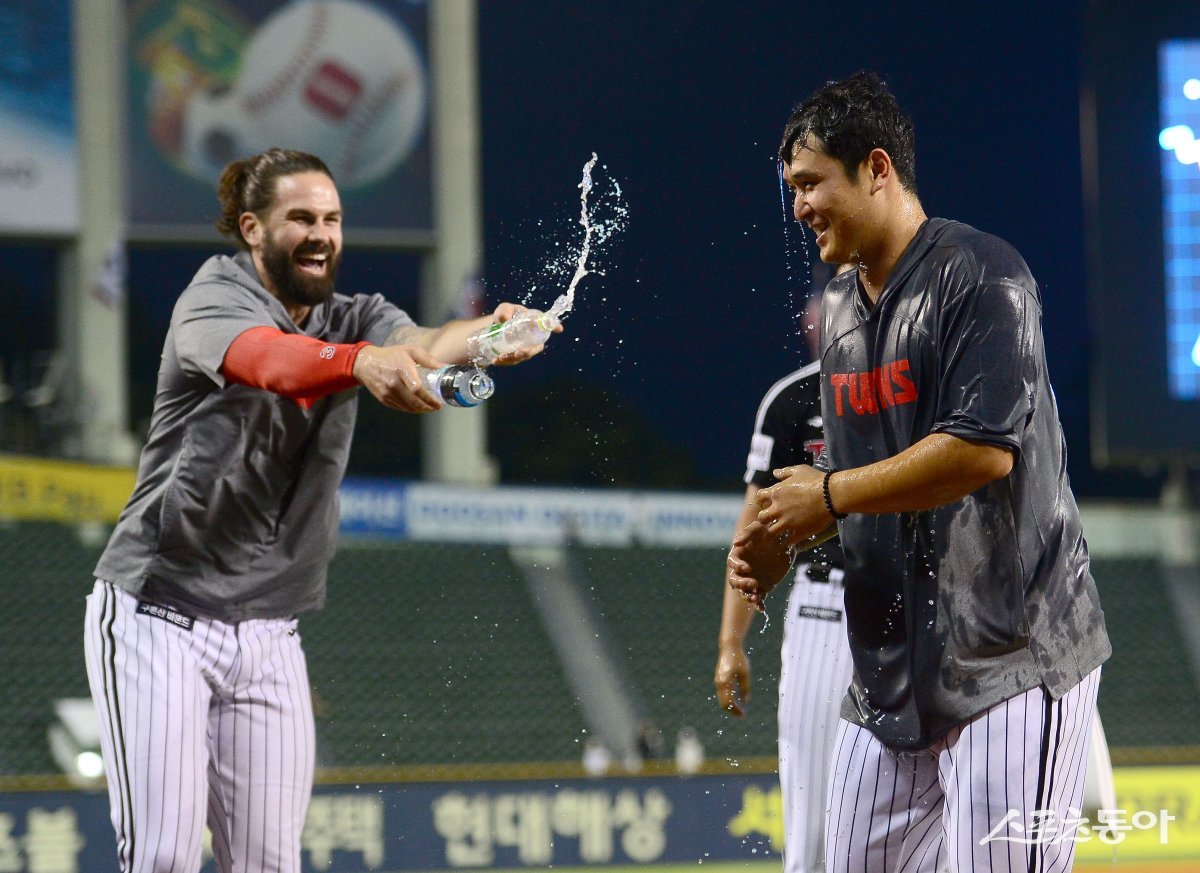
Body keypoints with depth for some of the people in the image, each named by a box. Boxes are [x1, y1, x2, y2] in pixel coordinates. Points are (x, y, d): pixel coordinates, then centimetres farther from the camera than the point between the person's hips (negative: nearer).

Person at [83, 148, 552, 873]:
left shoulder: (353, 321, 7)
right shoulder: (217, 296, -9)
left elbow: (417, 344, -16)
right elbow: (265, 358, -33)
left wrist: (490, 335, -41)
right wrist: (362, 363, -55)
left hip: (270, 641, 5)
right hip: (155, 619, -5)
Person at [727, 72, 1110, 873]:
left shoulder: (981, 274, -11)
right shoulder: (841, 307, 16)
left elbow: (984, 448, -22)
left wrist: (832, 494, -14)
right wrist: (785, 541, 3)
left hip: (1011, 654, -8)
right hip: (893, 666, 9)